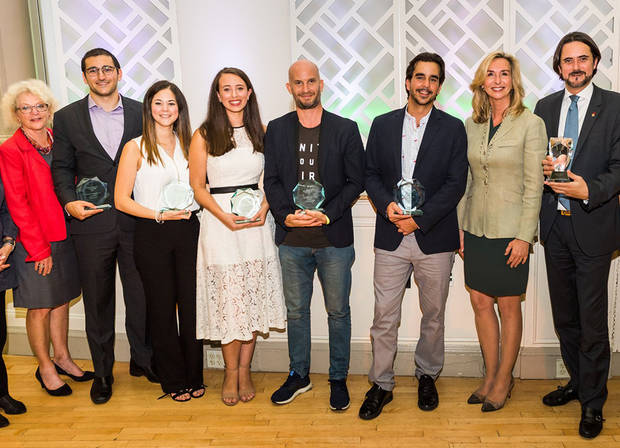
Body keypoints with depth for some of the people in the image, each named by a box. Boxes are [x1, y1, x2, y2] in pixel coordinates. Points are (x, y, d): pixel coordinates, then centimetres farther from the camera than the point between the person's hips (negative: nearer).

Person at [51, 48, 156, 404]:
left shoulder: (141, 113, 6)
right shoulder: (67, 118, 6)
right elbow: (62, 167, 7)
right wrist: (69, 201, -10)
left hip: (136, 220, 0)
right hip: (91, 223, 0)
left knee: (141, 294, 10)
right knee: (97, 300, 10)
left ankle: (143, 358, 30)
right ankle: (103, 371, 26)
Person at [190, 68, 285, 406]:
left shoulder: (260, 132, 8)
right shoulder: (204, 135, 0)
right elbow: (197, 186, -1)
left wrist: (264, 208, -8)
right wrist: (225, 216, -15)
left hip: (257, 221, 3)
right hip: (218, 222, -2)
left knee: (253, 298, 5)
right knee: (227, 299, 1)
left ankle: (244, 370, 20)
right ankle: (231, 371, 19)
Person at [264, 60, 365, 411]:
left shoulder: (346, 129, 0)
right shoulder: (277, 130, 7)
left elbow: (356, 181, -2)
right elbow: (271, 181, 5)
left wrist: (327, 215, -14)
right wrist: (286, 215, -11)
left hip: (334, 238, -2)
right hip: (292, 238, 2)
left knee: (338, 311, 9)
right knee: (296, 310, 14)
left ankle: (339, 379, 26)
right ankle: (299, 376, 31)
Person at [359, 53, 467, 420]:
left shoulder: (453, 128, 3)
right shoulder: (383, 125, 9)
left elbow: (456, 183, -5)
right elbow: (371, 174, 7)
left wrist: (419, 219, -13)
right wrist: (387, 204, -12)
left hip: (435, 237, 0)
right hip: (391, 238, 1)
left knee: (433, 315, 12)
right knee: (384, 317, 3)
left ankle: (427, 376, 32)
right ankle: (381, 384, 19)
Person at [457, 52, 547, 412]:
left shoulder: (531, 124, -7)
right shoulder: (472, 125, 7)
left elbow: (534, 186, -9)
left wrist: (524, 236, -13)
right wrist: (460, 226, 8)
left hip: (510, 230, -5)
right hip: (476, 229, 5)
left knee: (508, 306, 6)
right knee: (481, 302, 10)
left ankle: (504, 379, 23)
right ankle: (491, 375, 27)